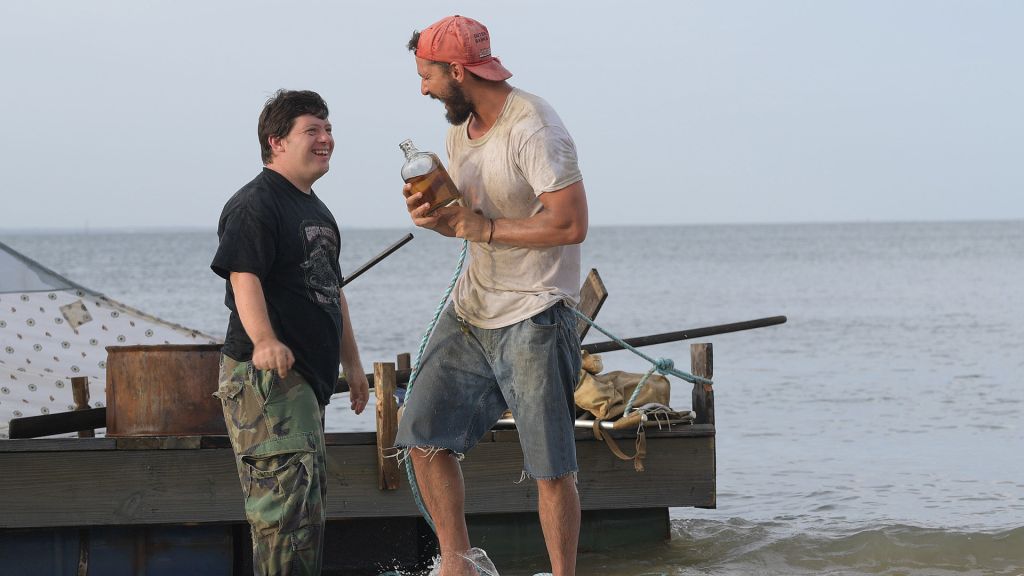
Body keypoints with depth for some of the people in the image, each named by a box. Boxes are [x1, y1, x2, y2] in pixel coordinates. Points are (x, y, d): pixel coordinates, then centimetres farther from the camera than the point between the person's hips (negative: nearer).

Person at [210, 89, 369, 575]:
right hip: (266, 372, -10)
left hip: (310, 373, 10)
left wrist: (351, 362, 27)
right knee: (289, 496, -17)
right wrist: (264, 340, -40)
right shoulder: (255, 204, -11)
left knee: (308, 496, 16)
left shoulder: (316, 209, 20)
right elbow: (244, 277, -24)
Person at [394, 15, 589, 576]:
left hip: (532, 317, -8)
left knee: (551, 467, -5)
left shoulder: (533, 128, -17)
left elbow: (570, 224, -24)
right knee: (424, 435, 7)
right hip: (471, 309, 9)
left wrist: (482, 228, -20)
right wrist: (433, 215, -2)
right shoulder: (459, 130, 10)